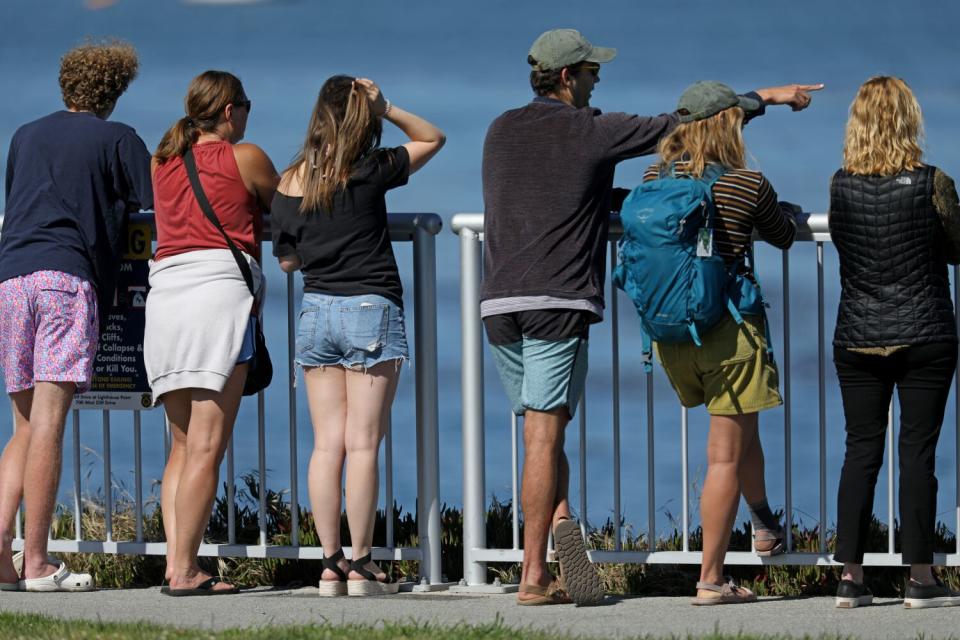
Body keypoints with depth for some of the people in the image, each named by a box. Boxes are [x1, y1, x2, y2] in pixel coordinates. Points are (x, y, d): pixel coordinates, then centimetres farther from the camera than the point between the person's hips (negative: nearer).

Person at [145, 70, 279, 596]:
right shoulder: (245, 158, 4)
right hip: (220, 288, -6)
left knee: (183, 443, 11)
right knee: (206, 444, -9)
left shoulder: (162, 162, 19)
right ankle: (184, 571, -14)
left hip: (164, 291, 6)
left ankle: (176, 561, -1)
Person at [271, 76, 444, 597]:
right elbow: (432, 138, 6)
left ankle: (331, 564, 3)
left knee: (327, 444, 5)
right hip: (371, 308, -4)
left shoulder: (289, 183, 2)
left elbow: (287, 260, 11)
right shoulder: (369, 172, -8)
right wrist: (385, 109, -2)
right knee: (363, 444, -2)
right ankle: (361, 564, -1)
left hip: (316, 311, 4)